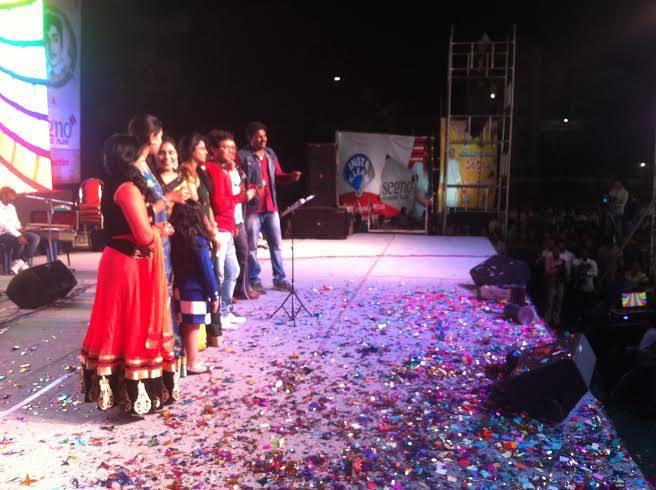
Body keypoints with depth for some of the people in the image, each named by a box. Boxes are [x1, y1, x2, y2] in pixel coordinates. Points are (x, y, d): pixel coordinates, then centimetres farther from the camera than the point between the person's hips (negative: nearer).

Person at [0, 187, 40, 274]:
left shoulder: (11, 207, 15)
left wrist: (20, 229, -7)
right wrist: (19, 236, -31)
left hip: (14, 233, 8)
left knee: (35, 238, -13)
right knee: (20, 241, -34)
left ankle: (23, 262, -14)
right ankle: (17, 263, -9)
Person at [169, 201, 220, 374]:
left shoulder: (175, 239, 2)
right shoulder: (198, 241, -17)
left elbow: (175, 267, 8)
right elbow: (206, 270, -14)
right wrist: (214, 295, -6)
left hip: (180, 291, 7)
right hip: (196, 292, -7)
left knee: (186, 327, 15)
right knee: (193, 328, 2)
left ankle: (187, 360, 26)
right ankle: (192, 364, 10)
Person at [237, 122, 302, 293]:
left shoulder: (270, 153, 13)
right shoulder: (242, 155, -7)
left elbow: (278, 176, 18)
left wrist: (291, 176, -1)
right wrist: (249, 189, -27)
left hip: (271, 207, 6)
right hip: (252, 208, -6)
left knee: (276, 244, 11)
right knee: (252, 246, 2)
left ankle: (280, 279, 21)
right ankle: (254, 281, 12)